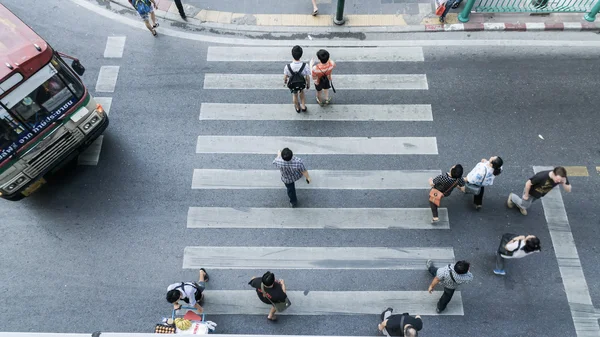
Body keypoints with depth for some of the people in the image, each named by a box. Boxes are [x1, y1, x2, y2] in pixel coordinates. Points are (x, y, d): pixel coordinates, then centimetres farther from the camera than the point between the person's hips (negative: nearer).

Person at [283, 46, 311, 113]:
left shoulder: (288, 67, -33)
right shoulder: (305, 66, -33)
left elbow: (285, 77, -15)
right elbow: (308, 77, -19)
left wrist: (284, 83, 8)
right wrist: (308, 85, 2)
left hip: (292, 85, 0)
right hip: (302, 84, 0)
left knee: (295, 95, 32)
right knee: (301, 92, 37)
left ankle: (297, 108, 59)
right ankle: (303, 107, 50)